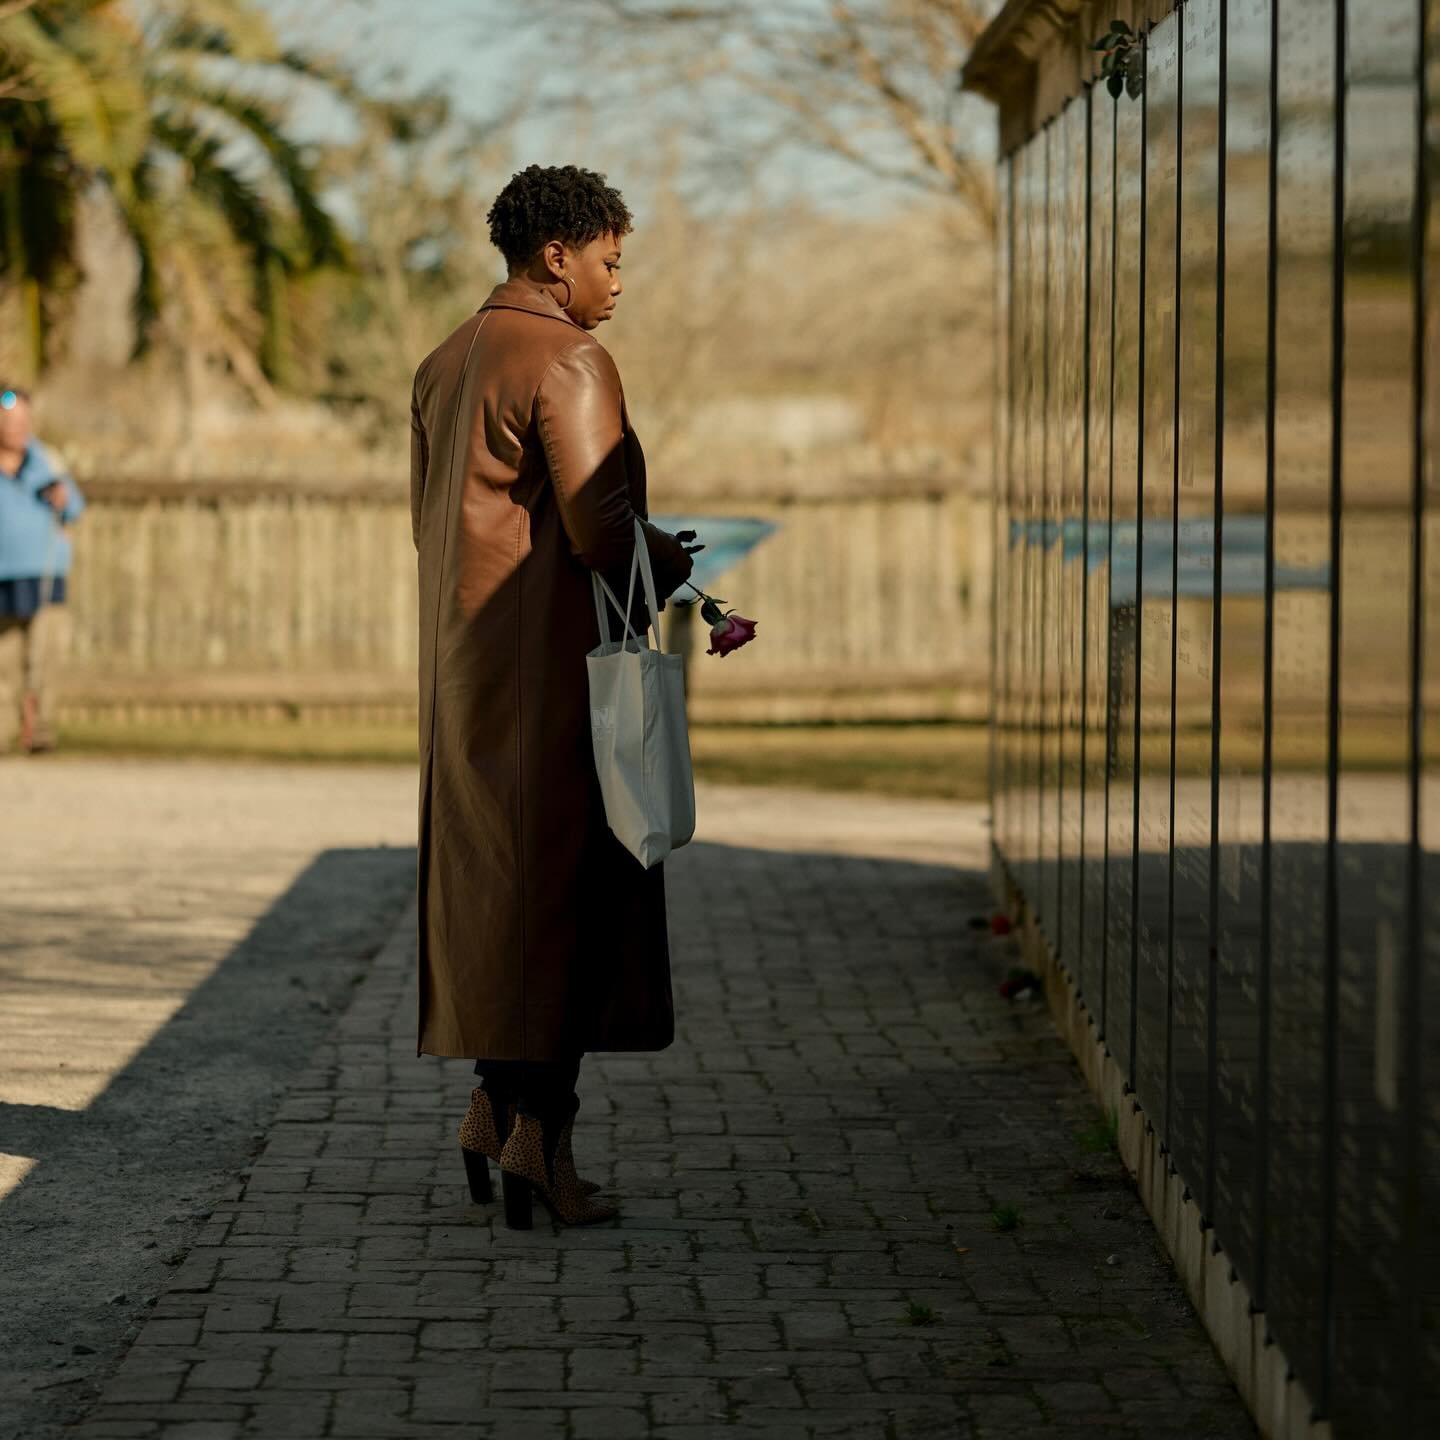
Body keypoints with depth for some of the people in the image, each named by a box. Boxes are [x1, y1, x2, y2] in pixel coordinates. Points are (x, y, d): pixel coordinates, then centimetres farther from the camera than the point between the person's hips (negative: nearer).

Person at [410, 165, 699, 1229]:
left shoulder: (446, 363, 14)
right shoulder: (569, 363, -13)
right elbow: (602, 531, -21)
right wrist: (670, 561, 0)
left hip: (467, 662, 9)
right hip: (557, 663, -8)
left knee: (491, 882, 14)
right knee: (564, 888, -3)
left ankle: (494, 1112, 17)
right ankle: (540, 1139, -2)